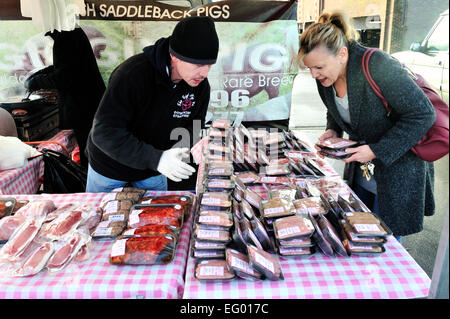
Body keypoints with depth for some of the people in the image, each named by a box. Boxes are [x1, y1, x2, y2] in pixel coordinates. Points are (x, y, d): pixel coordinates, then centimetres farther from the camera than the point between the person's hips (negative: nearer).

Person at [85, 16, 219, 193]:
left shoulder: (200, 85, -16)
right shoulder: (132, 74, -33)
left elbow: (193, 127, -4)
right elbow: (104, 132, -34)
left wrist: (183, 146, -28)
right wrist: (156, 158, -43)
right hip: (110, 168, -3)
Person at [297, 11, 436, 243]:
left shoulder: (377, 66, -30)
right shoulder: (325, 78, -7)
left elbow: (423, 114, -25)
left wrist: (377, 151, -26)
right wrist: (332, 131, -7)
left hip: (398, 161, -6)